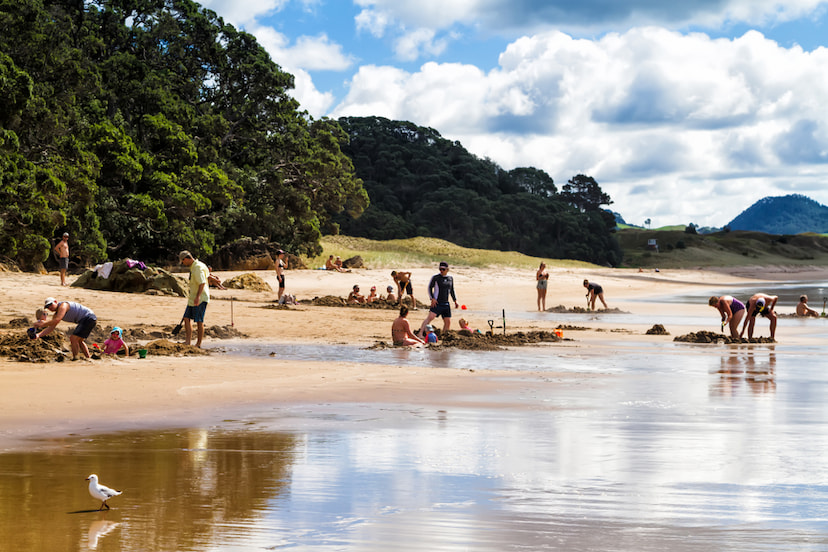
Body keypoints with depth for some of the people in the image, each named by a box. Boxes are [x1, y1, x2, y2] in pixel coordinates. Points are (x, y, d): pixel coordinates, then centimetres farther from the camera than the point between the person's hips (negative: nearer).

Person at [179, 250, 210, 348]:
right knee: (187, 318, 9)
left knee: (199, 321, -5)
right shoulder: (192, 267, 15)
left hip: (200, 299, -11)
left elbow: (202, 283, -26)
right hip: (193, 298, 11)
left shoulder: (197, 267, -17)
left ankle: (198, 344, 0)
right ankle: (188, 342, 11)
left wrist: (198, 297, -33)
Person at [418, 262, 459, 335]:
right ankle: (420, 333, -28)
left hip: (446, 304, 6)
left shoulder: (450, 279, 11)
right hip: (437, 303, -6)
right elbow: (430, 287, 0)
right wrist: (432, 298, -11)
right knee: (430, 317, -22)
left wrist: (455, 301, 18)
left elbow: (452, 290, 23)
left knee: (448, 322, 6)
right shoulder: (435, 277, -3)